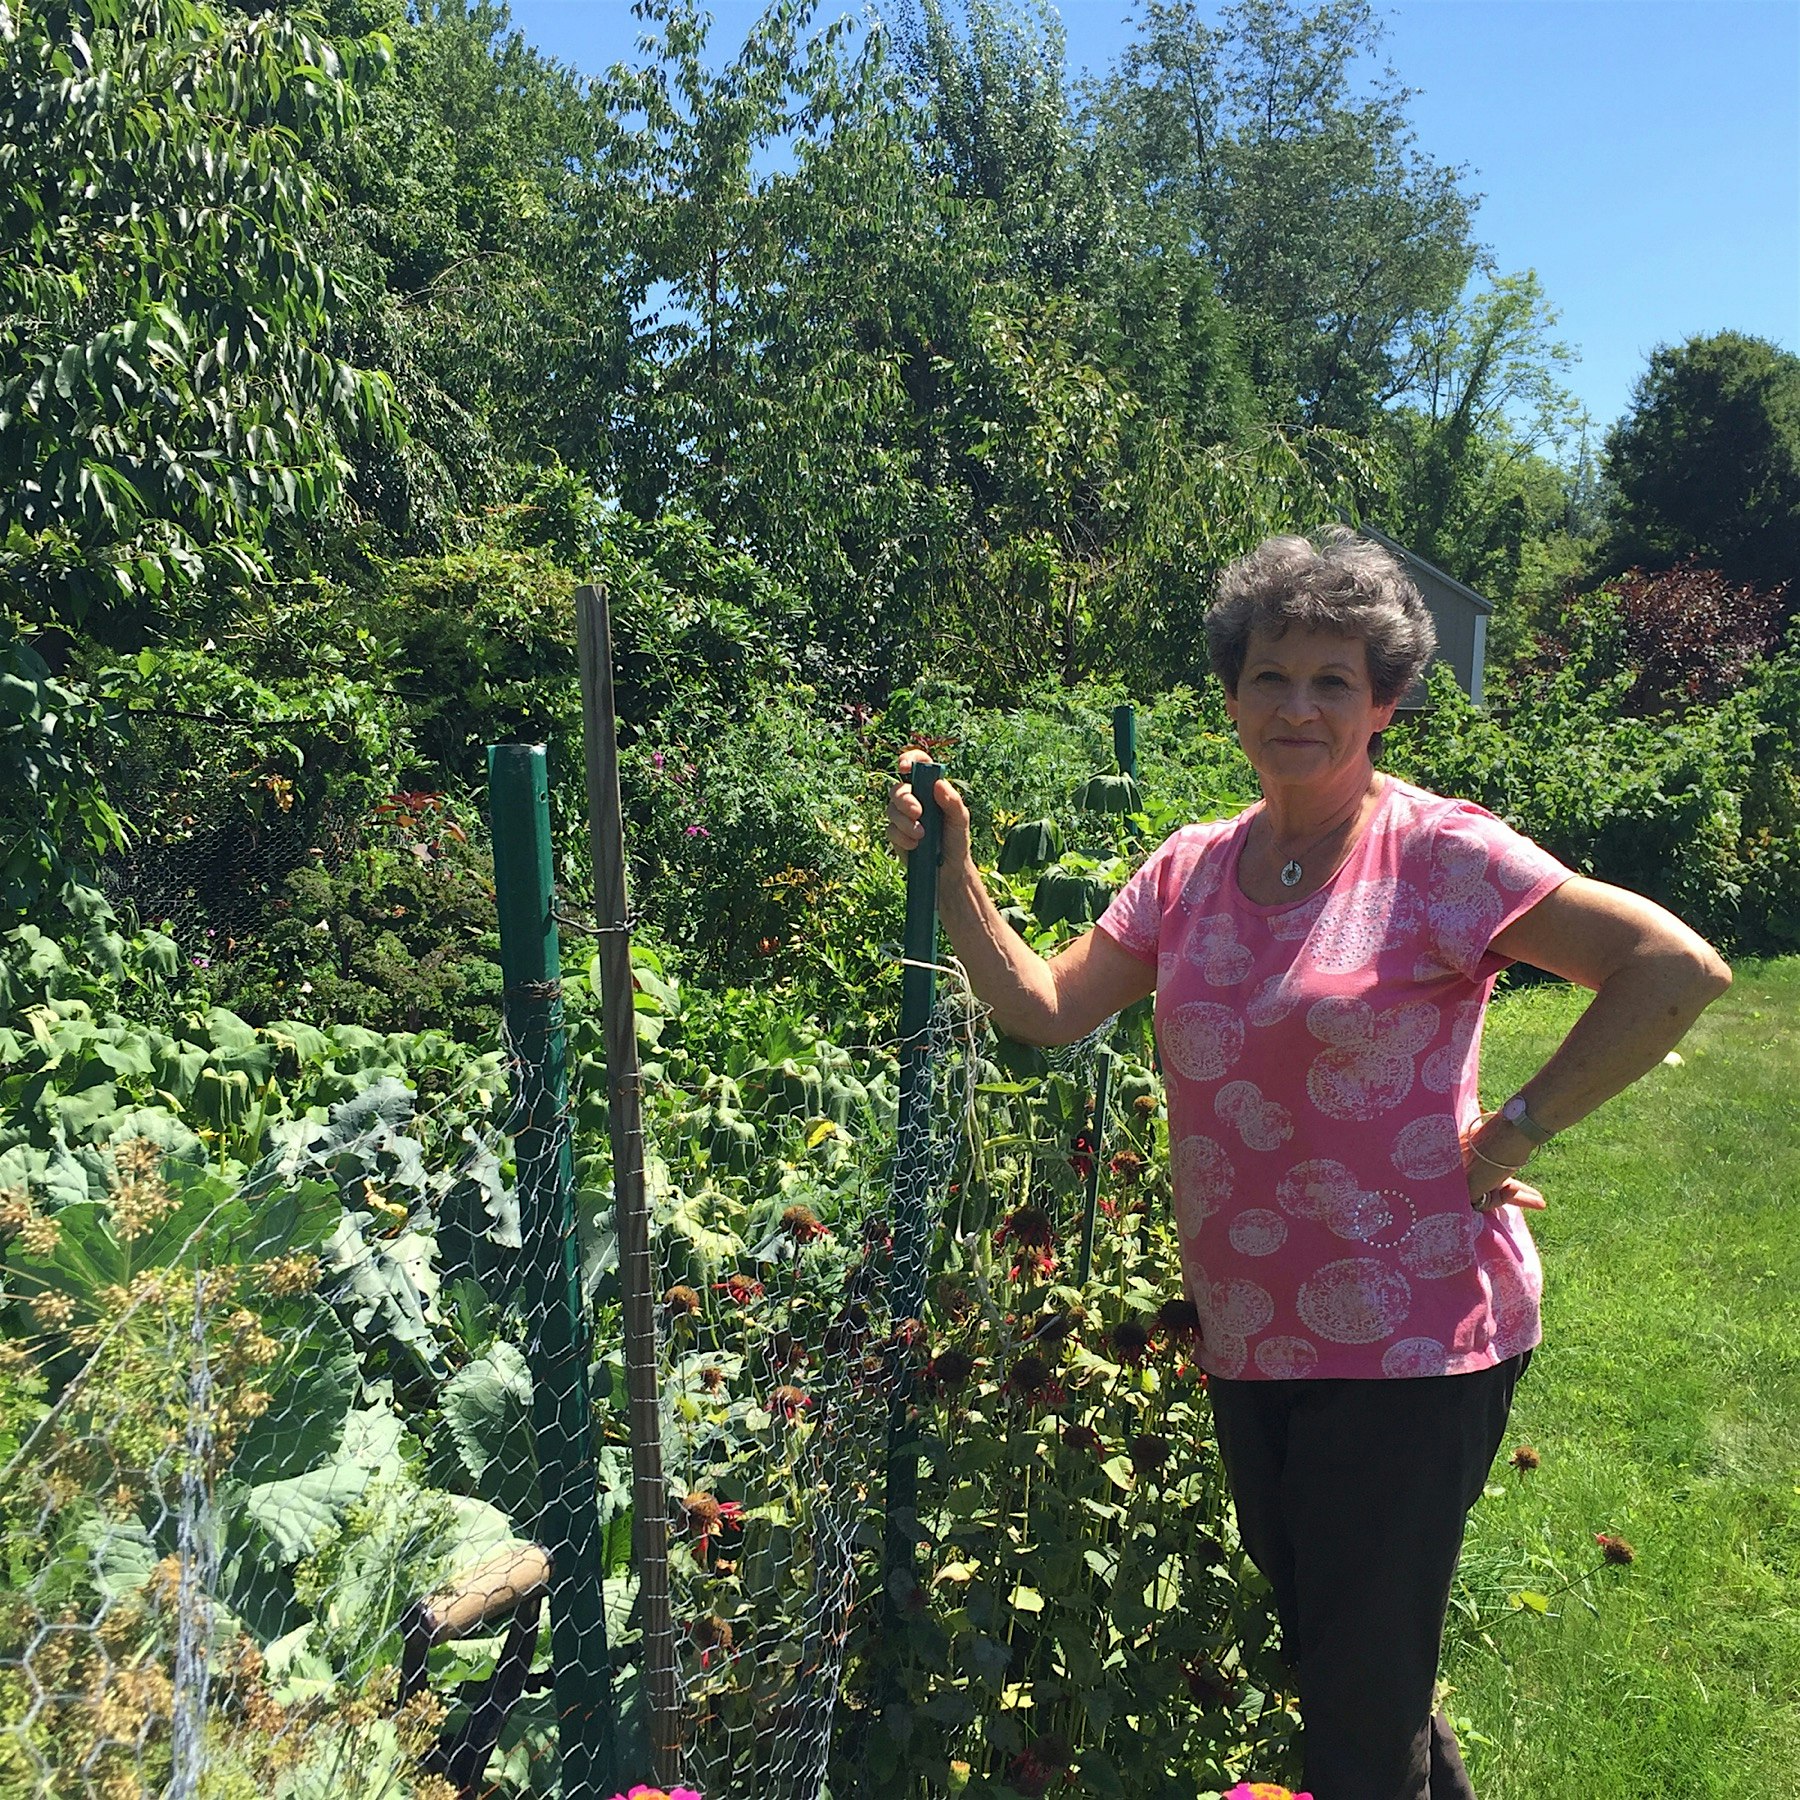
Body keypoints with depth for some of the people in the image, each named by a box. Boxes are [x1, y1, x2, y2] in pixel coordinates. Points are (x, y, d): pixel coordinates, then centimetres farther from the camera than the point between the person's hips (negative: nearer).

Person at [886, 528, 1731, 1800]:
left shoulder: (1439, 854, -14)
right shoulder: (1191, 871, 3)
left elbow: (1679, 968, -19)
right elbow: (1046, 1007, 4)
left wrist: (1513, 1131, -18)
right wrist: (952, 876, -5)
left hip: (1412, 1342, -6)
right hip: (1246, 1337, 6)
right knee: (1307, 1638, 25)